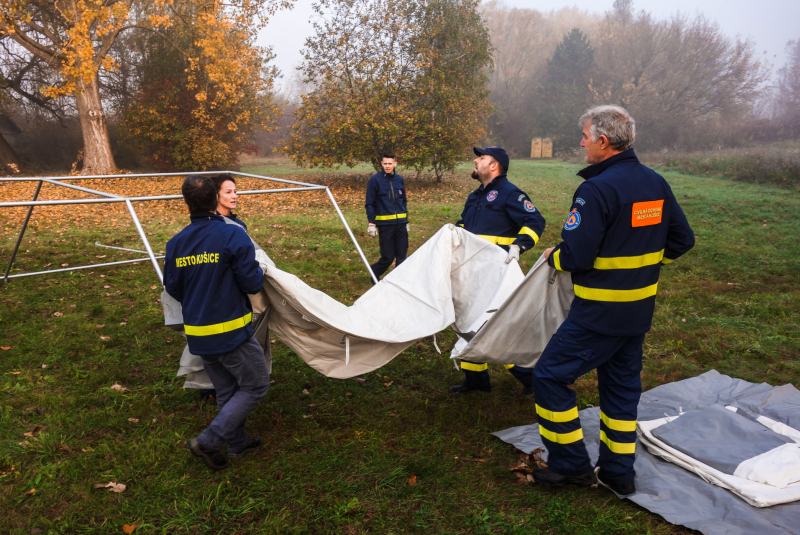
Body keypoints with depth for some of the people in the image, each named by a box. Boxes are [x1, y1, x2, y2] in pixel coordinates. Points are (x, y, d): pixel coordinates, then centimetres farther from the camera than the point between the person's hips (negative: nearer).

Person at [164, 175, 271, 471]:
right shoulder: (233, 235, -16)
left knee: (226, 391, 21)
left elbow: (172, 288, 8)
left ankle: (237, 443, 33)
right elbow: (251, 283, -16)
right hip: (231, 331, -6)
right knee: (255, 385, 9)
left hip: (198, 333, 6)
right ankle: (209, 441, 5)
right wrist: (261, 271, 7)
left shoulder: (175, 243, 0)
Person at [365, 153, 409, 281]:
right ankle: (374, 273, 24)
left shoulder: (399, 179, 11)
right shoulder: (375, 179, -3)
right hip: (385, 224, -4)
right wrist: (371, 223, -9)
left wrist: (406, 221, 18)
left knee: (402, 256, 5)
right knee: (388, 257, -2)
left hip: (400, 223, 4)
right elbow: (370, 203, -3)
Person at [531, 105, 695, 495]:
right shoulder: (656, 183, 7)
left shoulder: (597, 189, -20)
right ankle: (618, 472, 29)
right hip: (641, 307, 9)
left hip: (600, 311, -9)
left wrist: (552, 257, -3)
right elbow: (682, 240, 14)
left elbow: (576, 255, -24)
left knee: (550, 376, 3)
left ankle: (570, 464, 12)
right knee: (622, 383, 18)